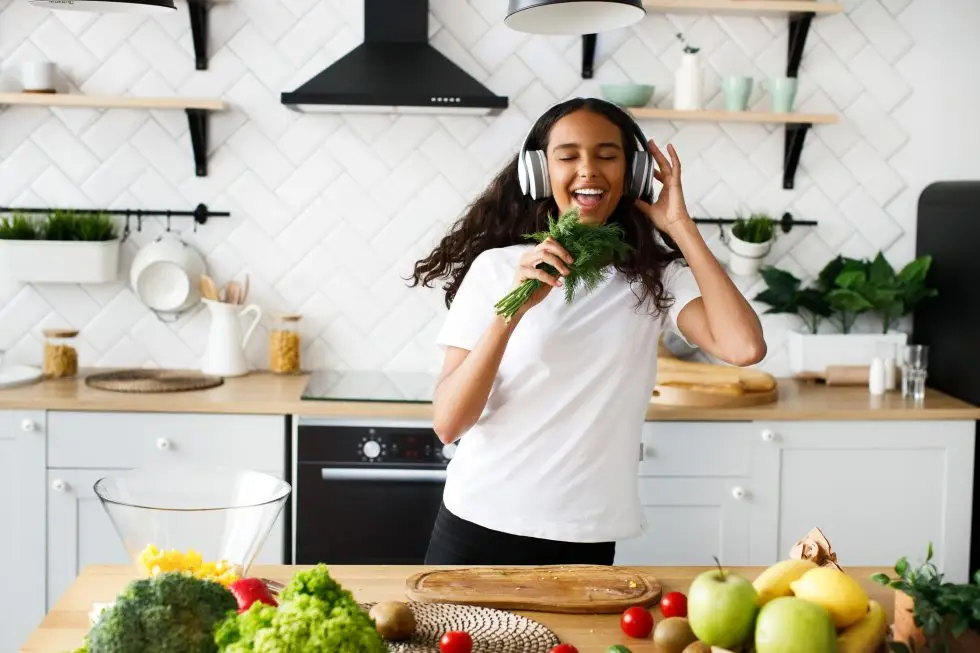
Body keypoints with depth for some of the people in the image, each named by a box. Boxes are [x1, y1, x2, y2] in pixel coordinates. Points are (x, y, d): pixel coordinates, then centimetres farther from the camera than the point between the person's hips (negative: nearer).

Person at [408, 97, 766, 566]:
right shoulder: (495, 267, -4)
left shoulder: (655, 276, -1)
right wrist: (511, 309, -23)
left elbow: (745, 348, -19)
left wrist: (680, 226, -11)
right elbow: (448, 423, -10)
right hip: (476, 526, 0)